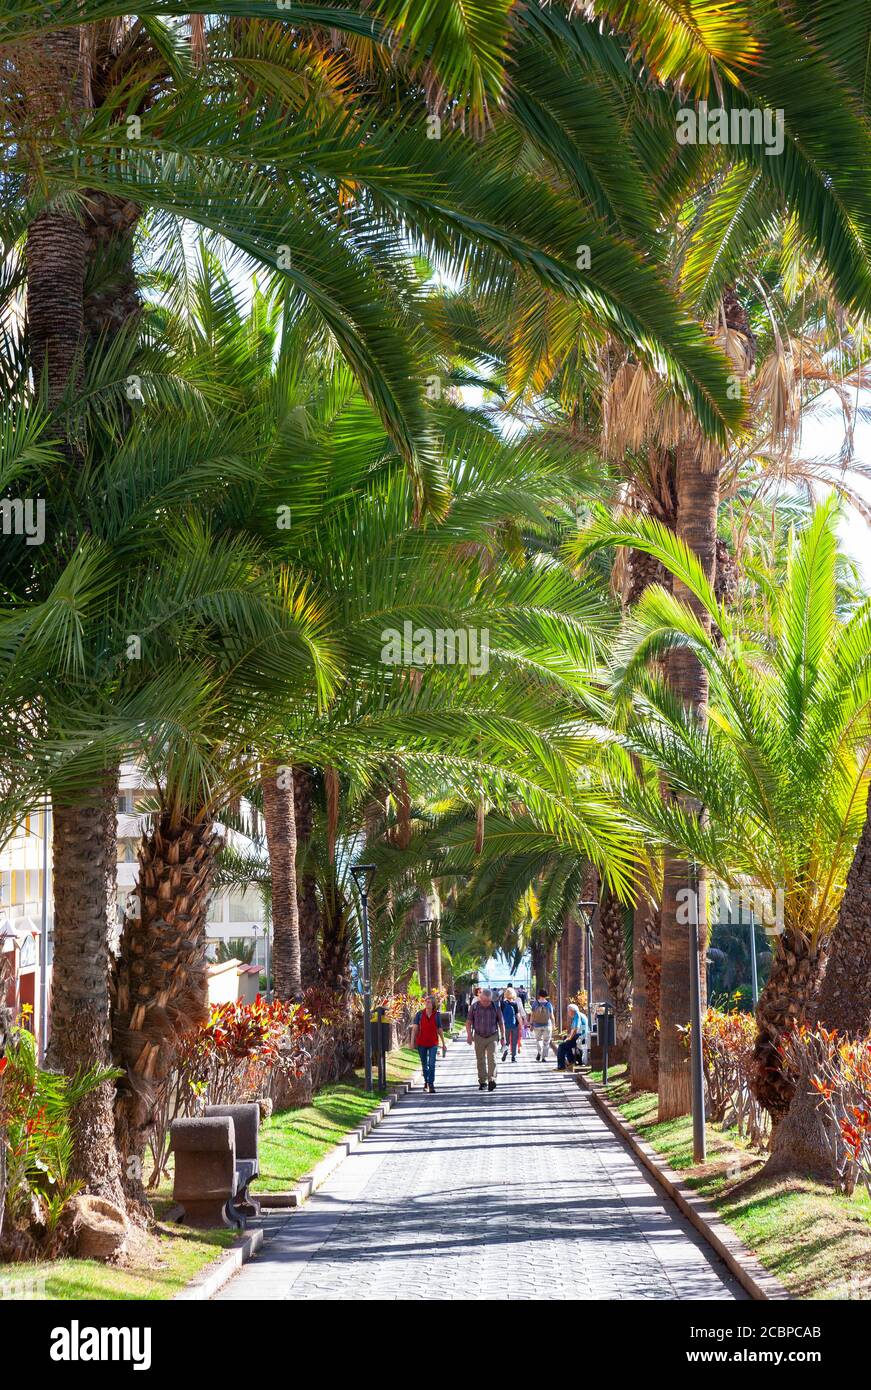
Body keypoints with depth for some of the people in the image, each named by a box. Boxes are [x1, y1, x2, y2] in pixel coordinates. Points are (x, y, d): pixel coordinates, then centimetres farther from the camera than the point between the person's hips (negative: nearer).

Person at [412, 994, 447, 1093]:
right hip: (421, 1043, 1)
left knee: (431, 1064, -12)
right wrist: (412, 1041, -12)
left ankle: (431, 1085, -9)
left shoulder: (436, 1015, -1)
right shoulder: (419, 1014, -2)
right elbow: (415, 1028, -4)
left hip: (433, 1043, -1)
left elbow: (440, 1030, 6)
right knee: (424, 1064, 15)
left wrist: (443, 1043, 10)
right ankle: (426, 1081, 35)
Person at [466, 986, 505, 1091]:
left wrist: (503, 1037, 5)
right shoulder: (474, 1007, -2)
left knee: (492, 1058, -14)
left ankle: (492, 1080, -21)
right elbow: (469, 1022, 5)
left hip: (492, 1037, -1)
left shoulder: (495, 1007, -3)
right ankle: (482, 1082, 14)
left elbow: (501, 1023, 5)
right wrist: (469, 1034, -5)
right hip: (479, 1037, 1)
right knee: (480, 1060, 6)